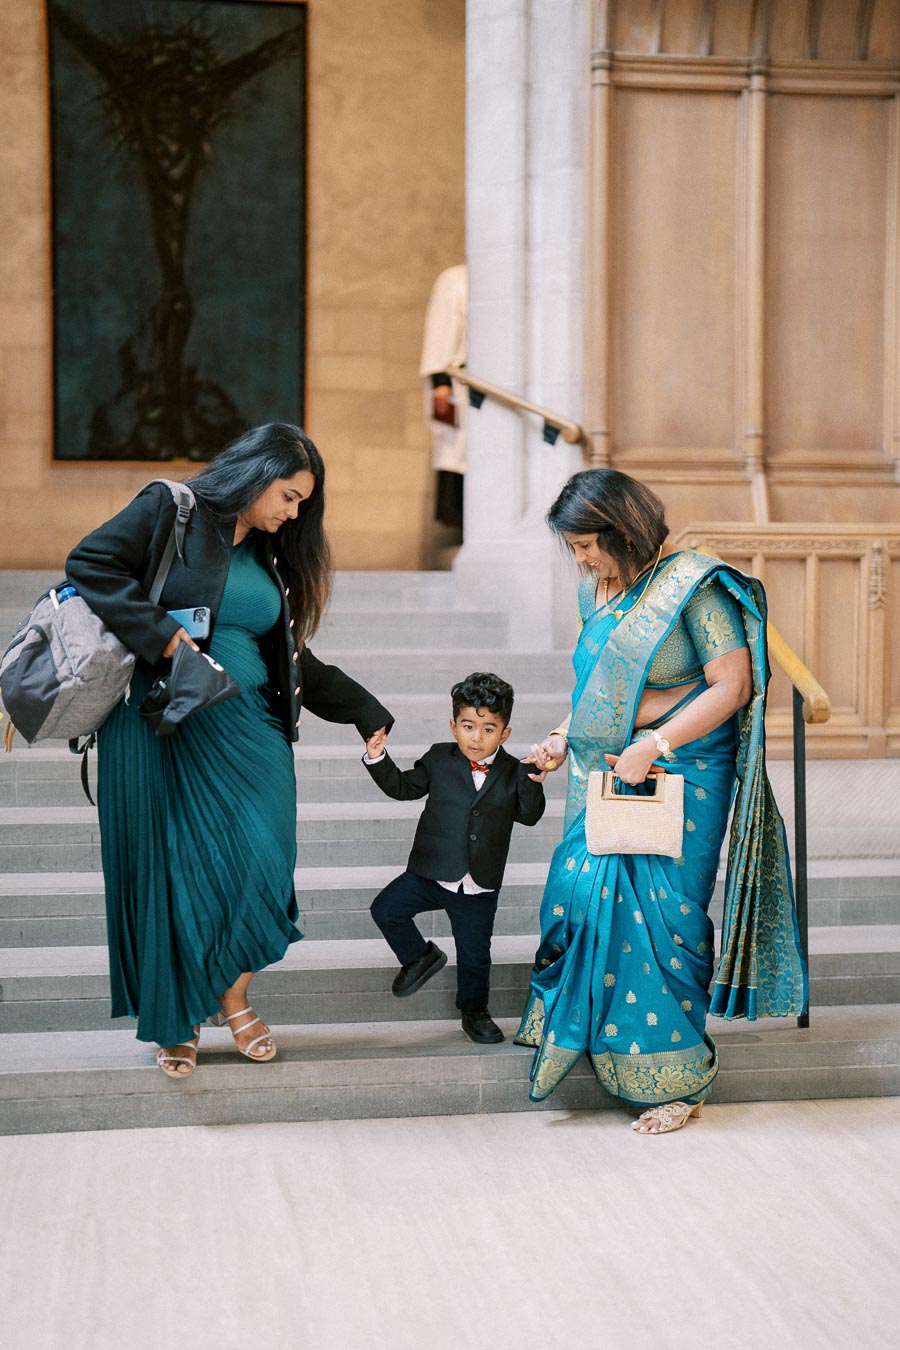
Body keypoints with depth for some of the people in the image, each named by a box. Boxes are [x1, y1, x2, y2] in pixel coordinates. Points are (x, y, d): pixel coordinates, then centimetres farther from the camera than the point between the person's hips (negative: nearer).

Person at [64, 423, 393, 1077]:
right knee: (170, 869, 0)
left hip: (245, 729, 5)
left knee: (257, 859, -5)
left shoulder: (273, 557, 16)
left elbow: (293, 660, 22)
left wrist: (365, 712, 23)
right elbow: (90, 562, -12)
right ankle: (176, 1019, 16)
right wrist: (159, 634, -18)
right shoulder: (171, 512, -2)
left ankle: (232, 994, 16)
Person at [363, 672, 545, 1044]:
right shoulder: (439, 759, 0)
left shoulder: (512, 773, -1)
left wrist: (533, 782, -17)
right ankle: (420, 957, 14)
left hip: (480, 887, 0)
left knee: (475, 956, 8)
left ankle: (474, 1011, 35)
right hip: (431, 874, 1)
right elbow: (404, 787, 8)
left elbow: (529, 816, -2)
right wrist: (378, 760, -5)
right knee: (385, 909, -12)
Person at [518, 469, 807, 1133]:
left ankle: (674, 1078, 9)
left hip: (678, 779, -7)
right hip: (603, 775, 7)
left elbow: (732, 685, -16)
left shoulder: (693, 586, -12)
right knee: (581, 897, -1)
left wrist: (655, 743, -21)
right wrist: (564, 736, 9)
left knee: (657, 915, -5)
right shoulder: (599, 590, 11)